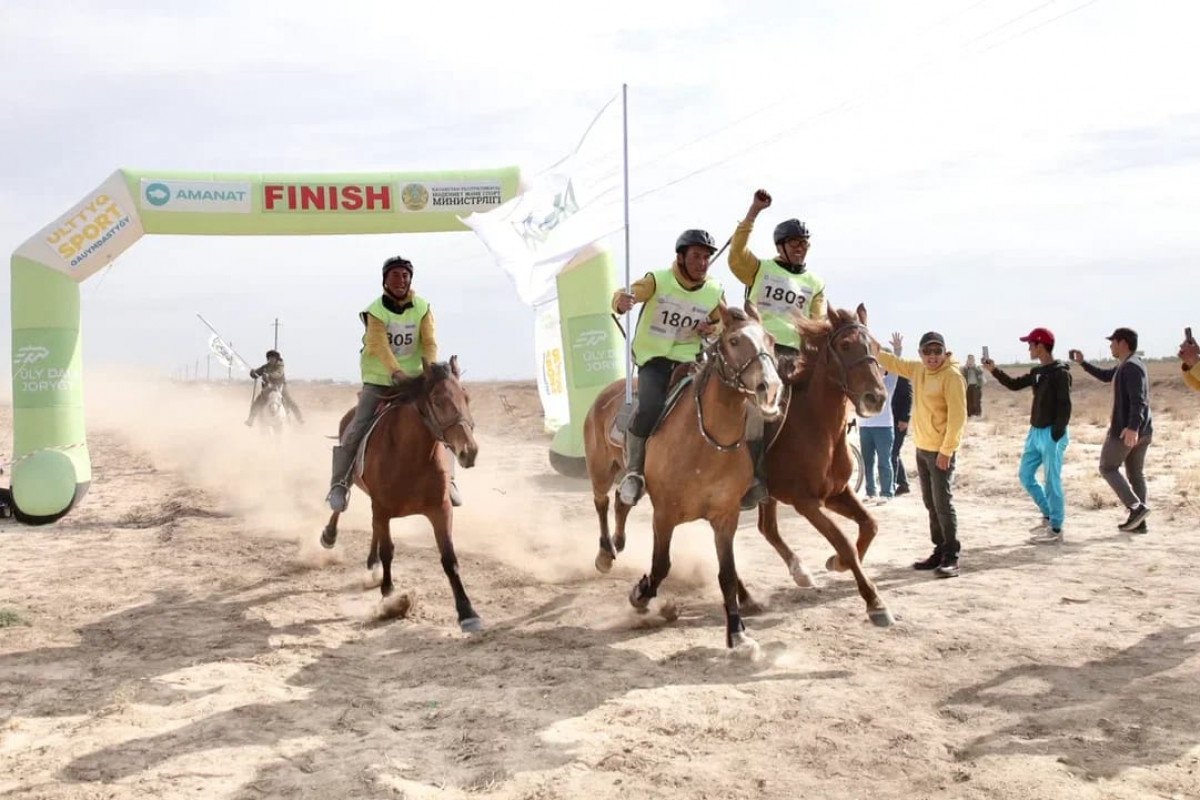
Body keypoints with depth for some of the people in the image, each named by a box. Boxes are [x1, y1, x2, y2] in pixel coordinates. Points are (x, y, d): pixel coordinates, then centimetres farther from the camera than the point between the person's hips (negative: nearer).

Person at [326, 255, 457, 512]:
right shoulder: (376, 311, -9)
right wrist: (397, 373, -39)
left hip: (413, 378, 3)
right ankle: (339, 482, -2)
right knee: (358, 426, -14)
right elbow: (379, 346, -23)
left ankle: (448, 479, 5)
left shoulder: (422, 308, 0)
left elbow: (430, 343, -10)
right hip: (378, 380, -3)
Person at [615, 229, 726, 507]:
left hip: (689, 361, 4)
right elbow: (627, 295, -24)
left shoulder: (715, 292, 2)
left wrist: (714, 330, -4)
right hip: (653, 360, -4)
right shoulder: (658, 281, -8)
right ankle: (634, 472, -13)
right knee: (650, 407, -29)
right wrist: (621, 301, -49)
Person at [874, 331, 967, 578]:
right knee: (930, 504, 13)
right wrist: (875, 350, 14)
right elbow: (895, 364, 26)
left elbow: (957, 417, -20)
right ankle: (940, 552, 22)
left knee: (943, 504, -8)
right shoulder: (918, 370, 7)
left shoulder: (952, 376, -16)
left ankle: (951, 558, -2)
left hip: (941, 451, -8)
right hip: (922, 448, 8)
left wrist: (946, 451, -21)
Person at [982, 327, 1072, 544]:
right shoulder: (1037, 372, 11)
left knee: (1052, 481, -4)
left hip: (1052, 435, -9)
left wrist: (1056, 436, -21)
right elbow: (1015, 385, 21)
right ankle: (1048, 516, 27)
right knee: (1026, 475, 14)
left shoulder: (1060, 372, -14)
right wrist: (994, 370, 9)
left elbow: (1065, 406, -18)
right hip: (1035, 432, 9)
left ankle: (1056, 530, 3)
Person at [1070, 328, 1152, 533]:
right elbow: (1106, 376, 32)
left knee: (1108, 468, 4)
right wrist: (1083, 363, 25)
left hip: (1126, 429, -10)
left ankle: (1137, 507, -8)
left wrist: (1132, 428, -37)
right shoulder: (1126, 365, 15)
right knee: (1136, 474, 11)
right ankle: (1139, 522, 10)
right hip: (1142, 431, 10)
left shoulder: (1131, 366, -17)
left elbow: (1138, 400, -27)